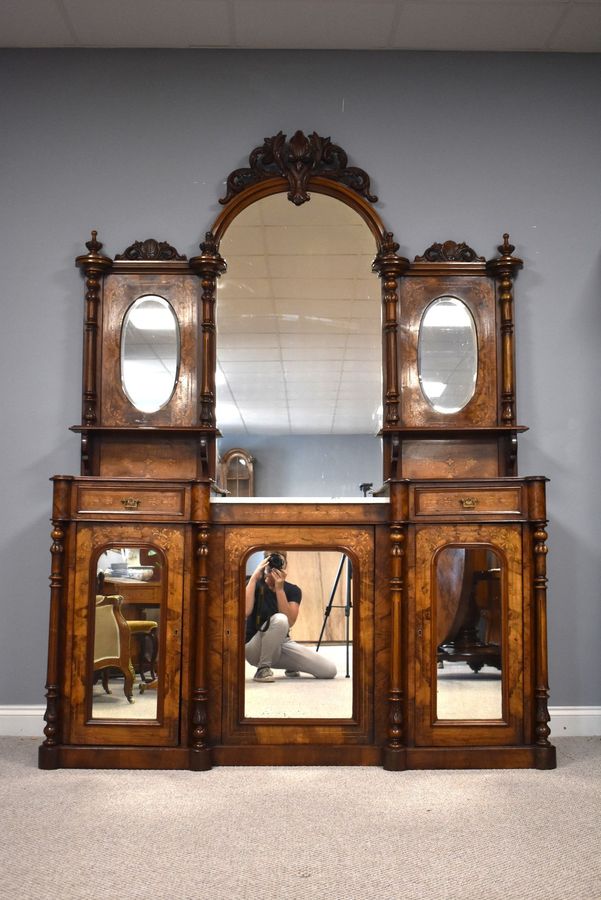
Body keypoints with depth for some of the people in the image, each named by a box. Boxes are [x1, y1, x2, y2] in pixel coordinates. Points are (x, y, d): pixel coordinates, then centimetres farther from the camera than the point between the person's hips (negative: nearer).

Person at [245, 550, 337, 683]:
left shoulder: (293, 590, 0)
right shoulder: (255, 585, -7)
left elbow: (289, 622, -17)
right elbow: (245, 612, -28)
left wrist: (279, 588, -22)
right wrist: (254, 576, -25)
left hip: (283, 644, 4)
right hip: (255, 648, -4)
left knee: (329, 670, -13)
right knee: (278, 619, -37)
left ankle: (291, 666, 15)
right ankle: (263, 668, -18)